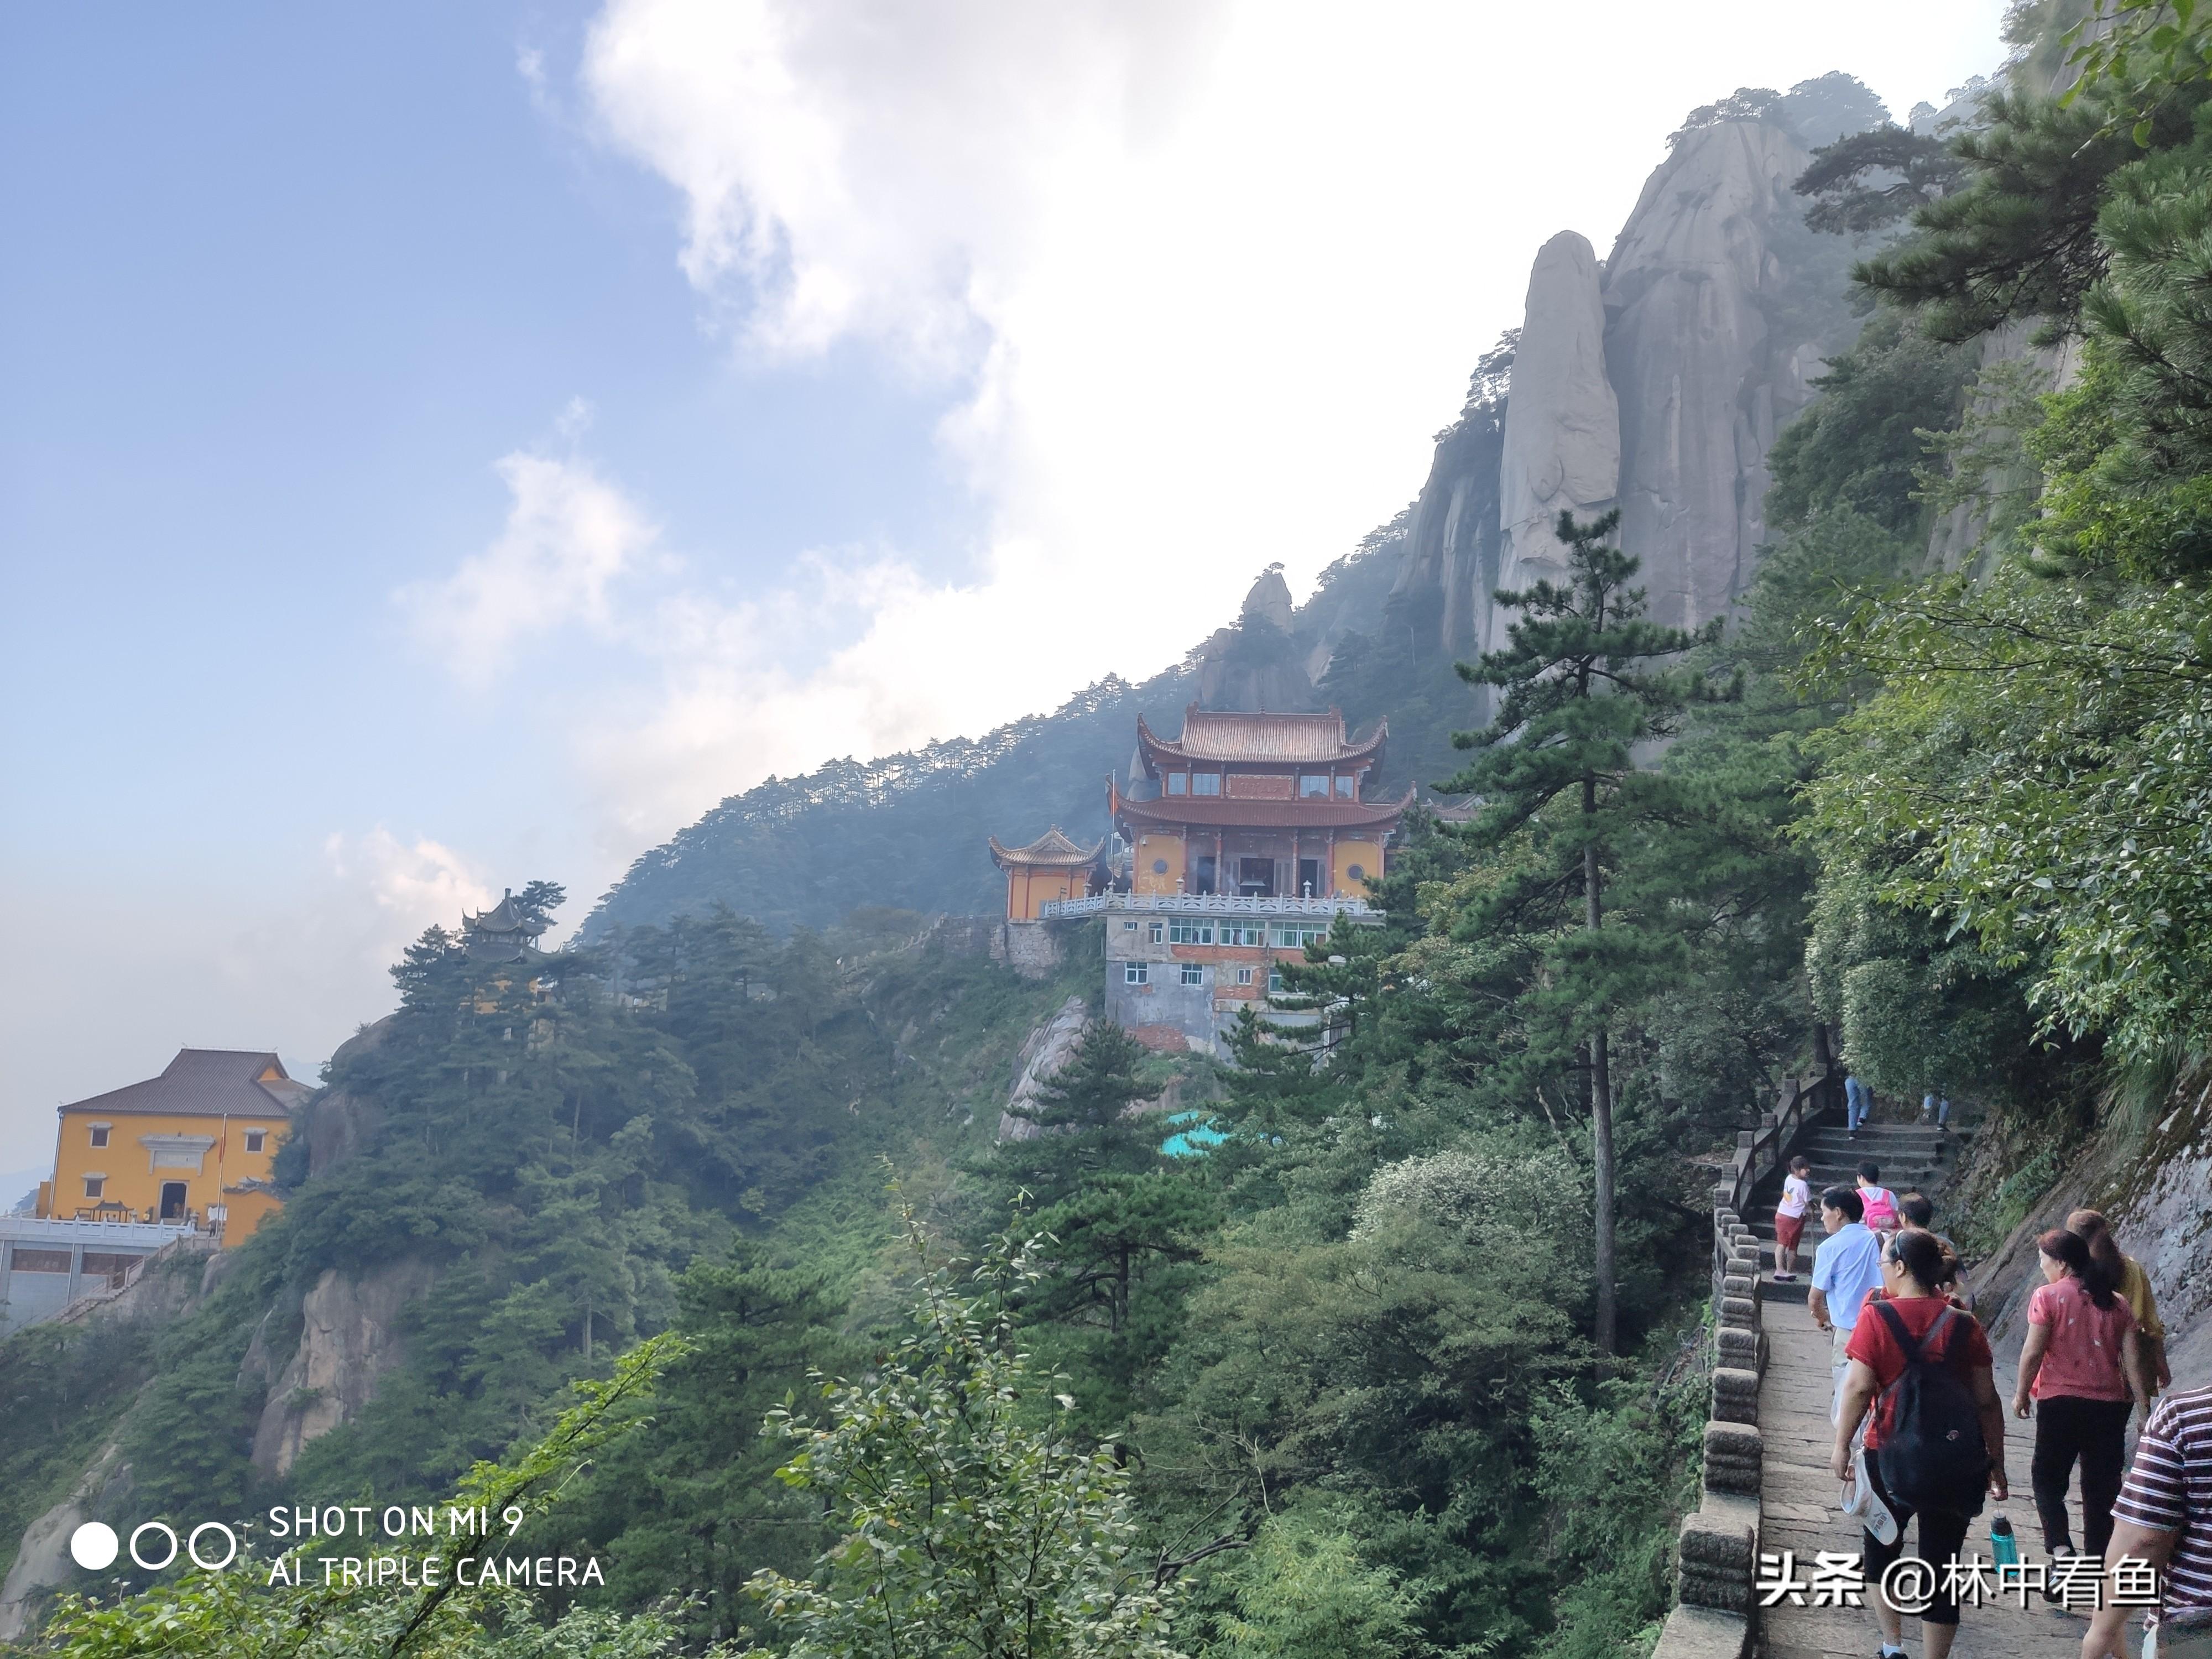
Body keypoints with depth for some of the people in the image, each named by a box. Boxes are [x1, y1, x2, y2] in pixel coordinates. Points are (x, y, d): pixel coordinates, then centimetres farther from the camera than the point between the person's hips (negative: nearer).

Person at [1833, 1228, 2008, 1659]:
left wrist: (1842, 1446, -3)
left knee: (1882, 1549, 20)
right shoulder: (1964, 1325, -1)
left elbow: (1858, 1387, -13)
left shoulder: (1877, 1317, -10)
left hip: (1892, 1457, -2)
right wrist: (1997, 1464, 10)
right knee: (1940, 1565, 8)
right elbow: (1987, 1401, 1)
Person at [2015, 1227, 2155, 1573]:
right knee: (2102, 1485, 13)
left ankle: (2060, 1545, -10)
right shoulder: (2116, 1302, 6)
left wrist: (2021, 1394, 2)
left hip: (2060, 1402, -4)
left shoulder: (2048, 1296, -9)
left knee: (2047, 1478, 9)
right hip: (2110, 1404, 4)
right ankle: (2098, 1561, 17)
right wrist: (2145, 1411, 6)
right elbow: (2133, 1360, 2)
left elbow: (2033, 1352, -11)